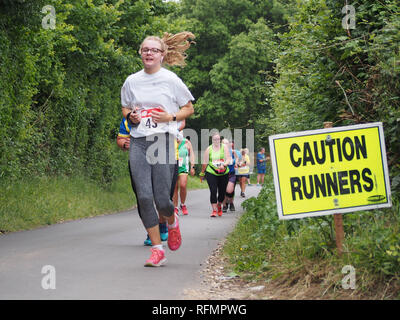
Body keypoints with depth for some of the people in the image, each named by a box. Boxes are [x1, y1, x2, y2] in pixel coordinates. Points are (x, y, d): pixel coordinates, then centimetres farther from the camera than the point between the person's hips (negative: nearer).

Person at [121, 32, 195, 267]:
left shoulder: (171, 80, 2)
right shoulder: (132, 81, 10)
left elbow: (189, 109, 9)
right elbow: (125, 107, 25)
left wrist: (170, 117, -9)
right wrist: (130, 115, 2)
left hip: (163, 140, -3)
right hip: (139, 142, 3)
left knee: (162, 199, -9)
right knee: (144, 197, -9)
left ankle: (172, 222, 29)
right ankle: (157, 250, -1)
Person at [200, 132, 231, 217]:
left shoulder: (224, 147, 3)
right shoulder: (209, 149, 3)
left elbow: (228, 159, -3)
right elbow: (205, 162, 7)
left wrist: (224, 165, -23)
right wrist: (202, 173, 12)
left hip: (223, 173, 1)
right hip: (211, 173, -1)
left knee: (222, 191, 8)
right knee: (213, 191, -12)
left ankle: (219, 206, 35)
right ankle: (214, 210, -9)